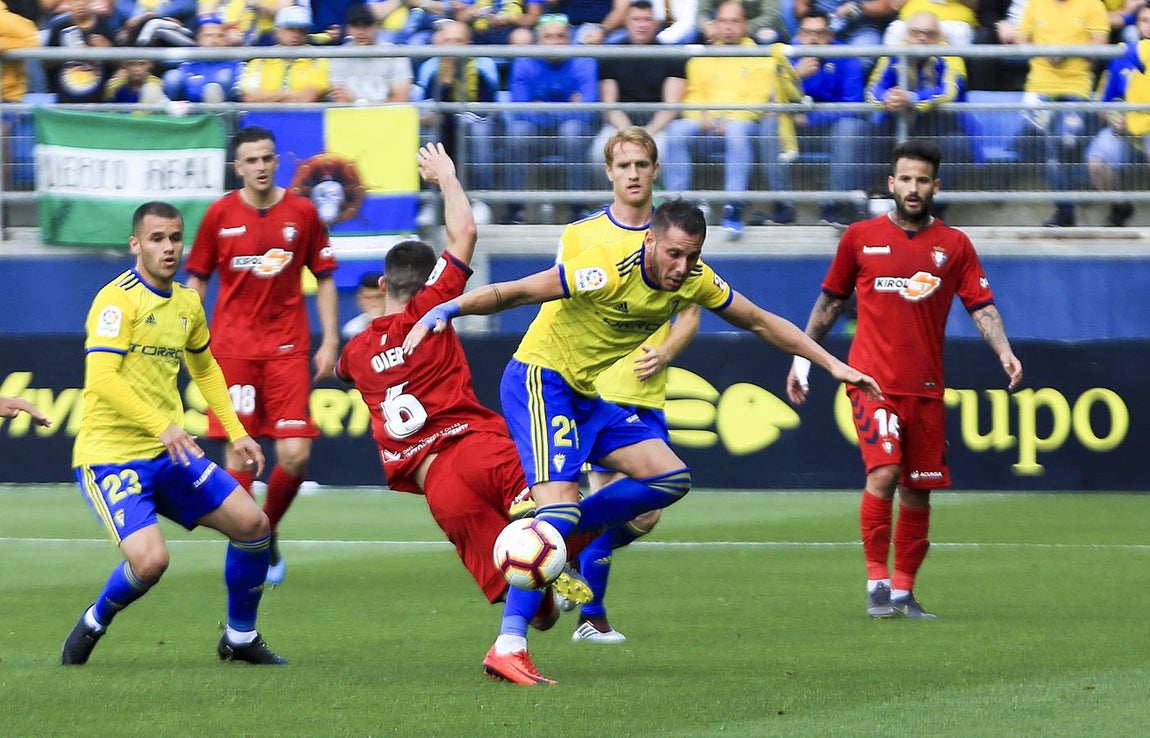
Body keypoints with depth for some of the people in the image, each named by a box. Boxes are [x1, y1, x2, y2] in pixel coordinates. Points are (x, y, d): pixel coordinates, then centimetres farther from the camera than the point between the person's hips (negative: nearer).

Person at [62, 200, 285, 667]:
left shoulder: (187, 304, 10)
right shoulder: (118, 299, -15)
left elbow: (205, 369, 28)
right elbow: (101, 379, -26)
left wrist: (236, 432, 21)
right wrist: (162, 425, -35)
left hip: (169, 455, 8)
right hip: (110, 454, -8)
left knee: (252, 524, 1)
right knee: (150, 560, -25)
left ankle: (241, 638, 21)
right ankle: (93, 625, 5)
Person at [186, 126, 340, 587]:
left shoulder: (302, 212, 4)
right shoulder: (219, 215, 3)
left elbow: (324, 280, 11)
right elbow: (196, 280, 11)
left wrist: (329, 342, 5)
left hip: (286, 347, 1)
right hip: (233, 347, -1)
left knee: (295, 454, -8)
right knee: (239, 451, -7)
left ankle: (268, 532, 18)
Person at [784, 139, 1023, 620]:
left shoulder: (954, 245, 7)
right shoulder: (861, 238, 5)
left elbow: (981, 306, 4)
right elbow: (830, 302, 14)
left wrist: (1004, 351, -14)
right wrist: (802, 359, 15)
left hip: (926, 388, 2)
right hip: (872, 379, -2)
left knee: (918, 490, 4)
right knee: (883, 472, -19)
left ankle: (903, 591, 15)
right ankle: (876, 582, -12)